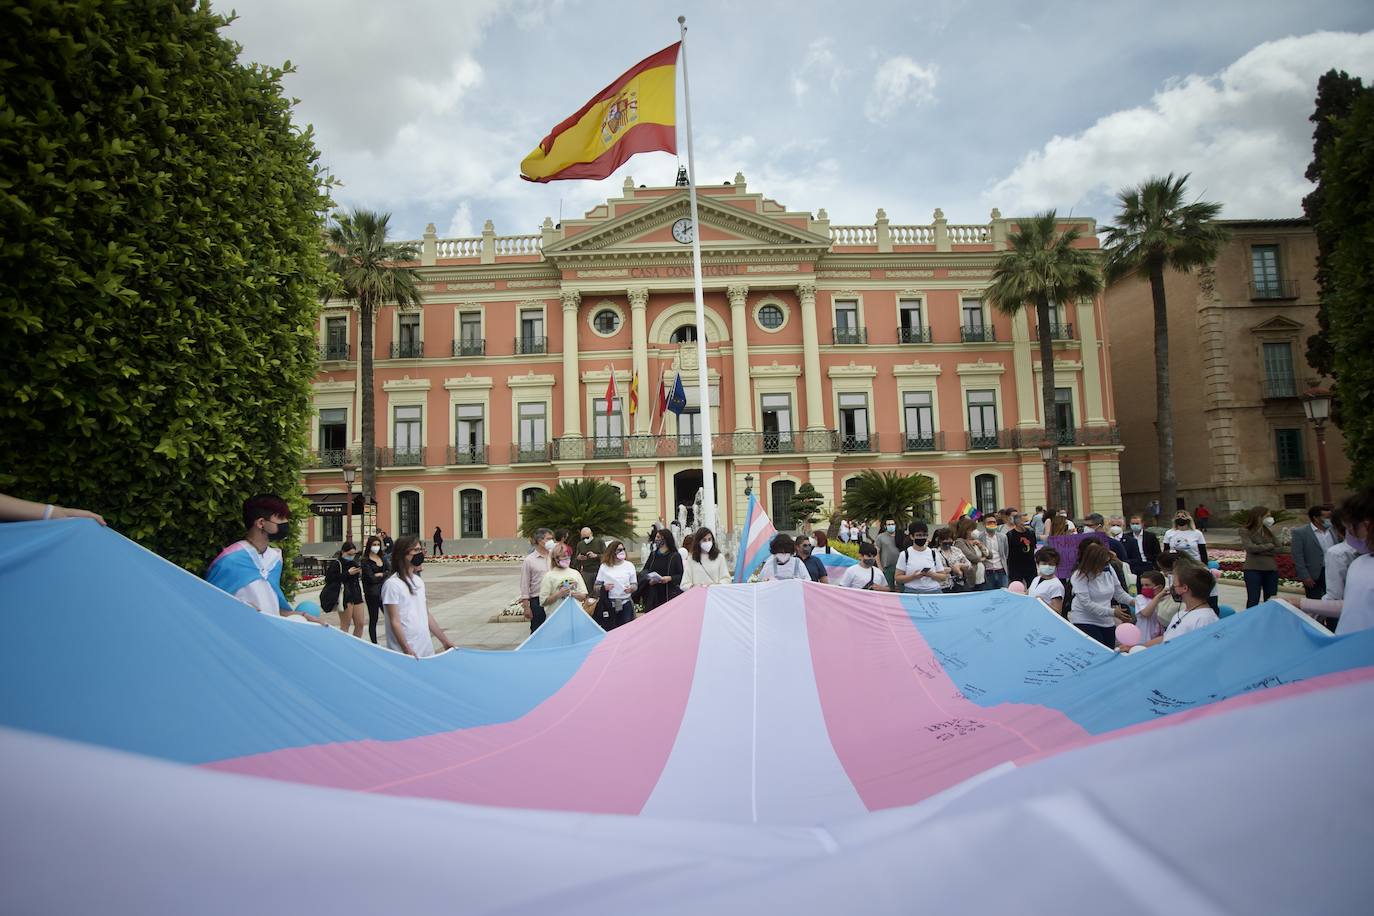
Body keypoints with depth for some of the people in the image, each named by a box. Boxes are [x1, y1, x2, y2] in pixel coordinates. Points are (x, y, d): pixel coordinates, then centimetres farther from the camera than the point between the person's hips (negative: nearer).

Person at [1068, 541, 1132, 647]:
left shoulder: (1108, 569, -3)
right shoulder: (1079, 576, -18)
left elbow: (1119, 593, 8)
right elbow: (1087, 604, -21)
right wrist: (1113, 613, -24)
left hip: (1107, 622, 6)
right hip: (1085, 622, -6)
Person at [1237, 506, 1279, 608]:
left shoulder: (1269, 530, 11)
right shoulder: (1245, 531, -4)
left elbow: (1278, 549, 4)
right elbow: (1250, 547, -17)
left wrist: (1260, 549, -9)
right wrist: (1269, 546, -3)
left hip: (1271, 569, 5)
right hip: (1253, 569, -5)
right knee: (1253, 600, -3)